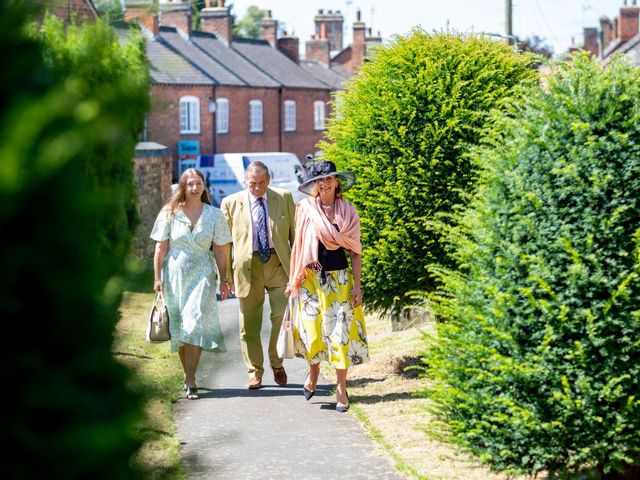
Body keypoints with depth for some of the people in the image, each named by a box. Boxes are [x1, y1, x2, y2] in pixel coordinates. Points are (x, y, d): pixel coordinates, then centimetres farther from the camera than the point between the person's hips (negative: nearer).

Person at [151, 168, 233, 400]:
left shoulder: (214, 215, 4)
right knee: (178, 329, 5)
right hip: (174, 275, 1)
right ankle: (188, 375, 20)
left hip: (202, 275, -1)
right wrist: (157, 278, -3)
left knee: (195, 326, -13)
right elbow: (161, 248, 2)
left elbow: (220, 251, 6)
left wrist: (224, 280, 4)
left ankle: (190, 382, -14)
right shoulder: (170, 213, 3)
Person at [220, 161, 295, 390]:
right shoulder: (231, 203, 2)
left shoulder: (284, 198, 5)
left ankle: (277, 364, 17)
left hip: (278, 263, 0)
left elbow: (294, 233, 8)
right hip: (247, 266, 0)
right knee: (249, 323, 3)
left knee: (283, 316, -6)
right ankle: (255, 373, 15)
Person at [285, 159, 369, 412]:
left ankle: (341, 388, 5)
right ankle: (313, 370, 29)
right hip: (312, 278, 0)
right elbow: (298, 246, 7)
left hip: (340, 278, 0)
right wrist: (294, 279, 3)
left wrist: (357, 285, -1)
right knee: (312, 330, -1)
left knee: (341, 331, -3)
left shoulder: (348, 212, 4)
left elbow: (355, 251, 5)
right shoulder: (305, 209, 2)